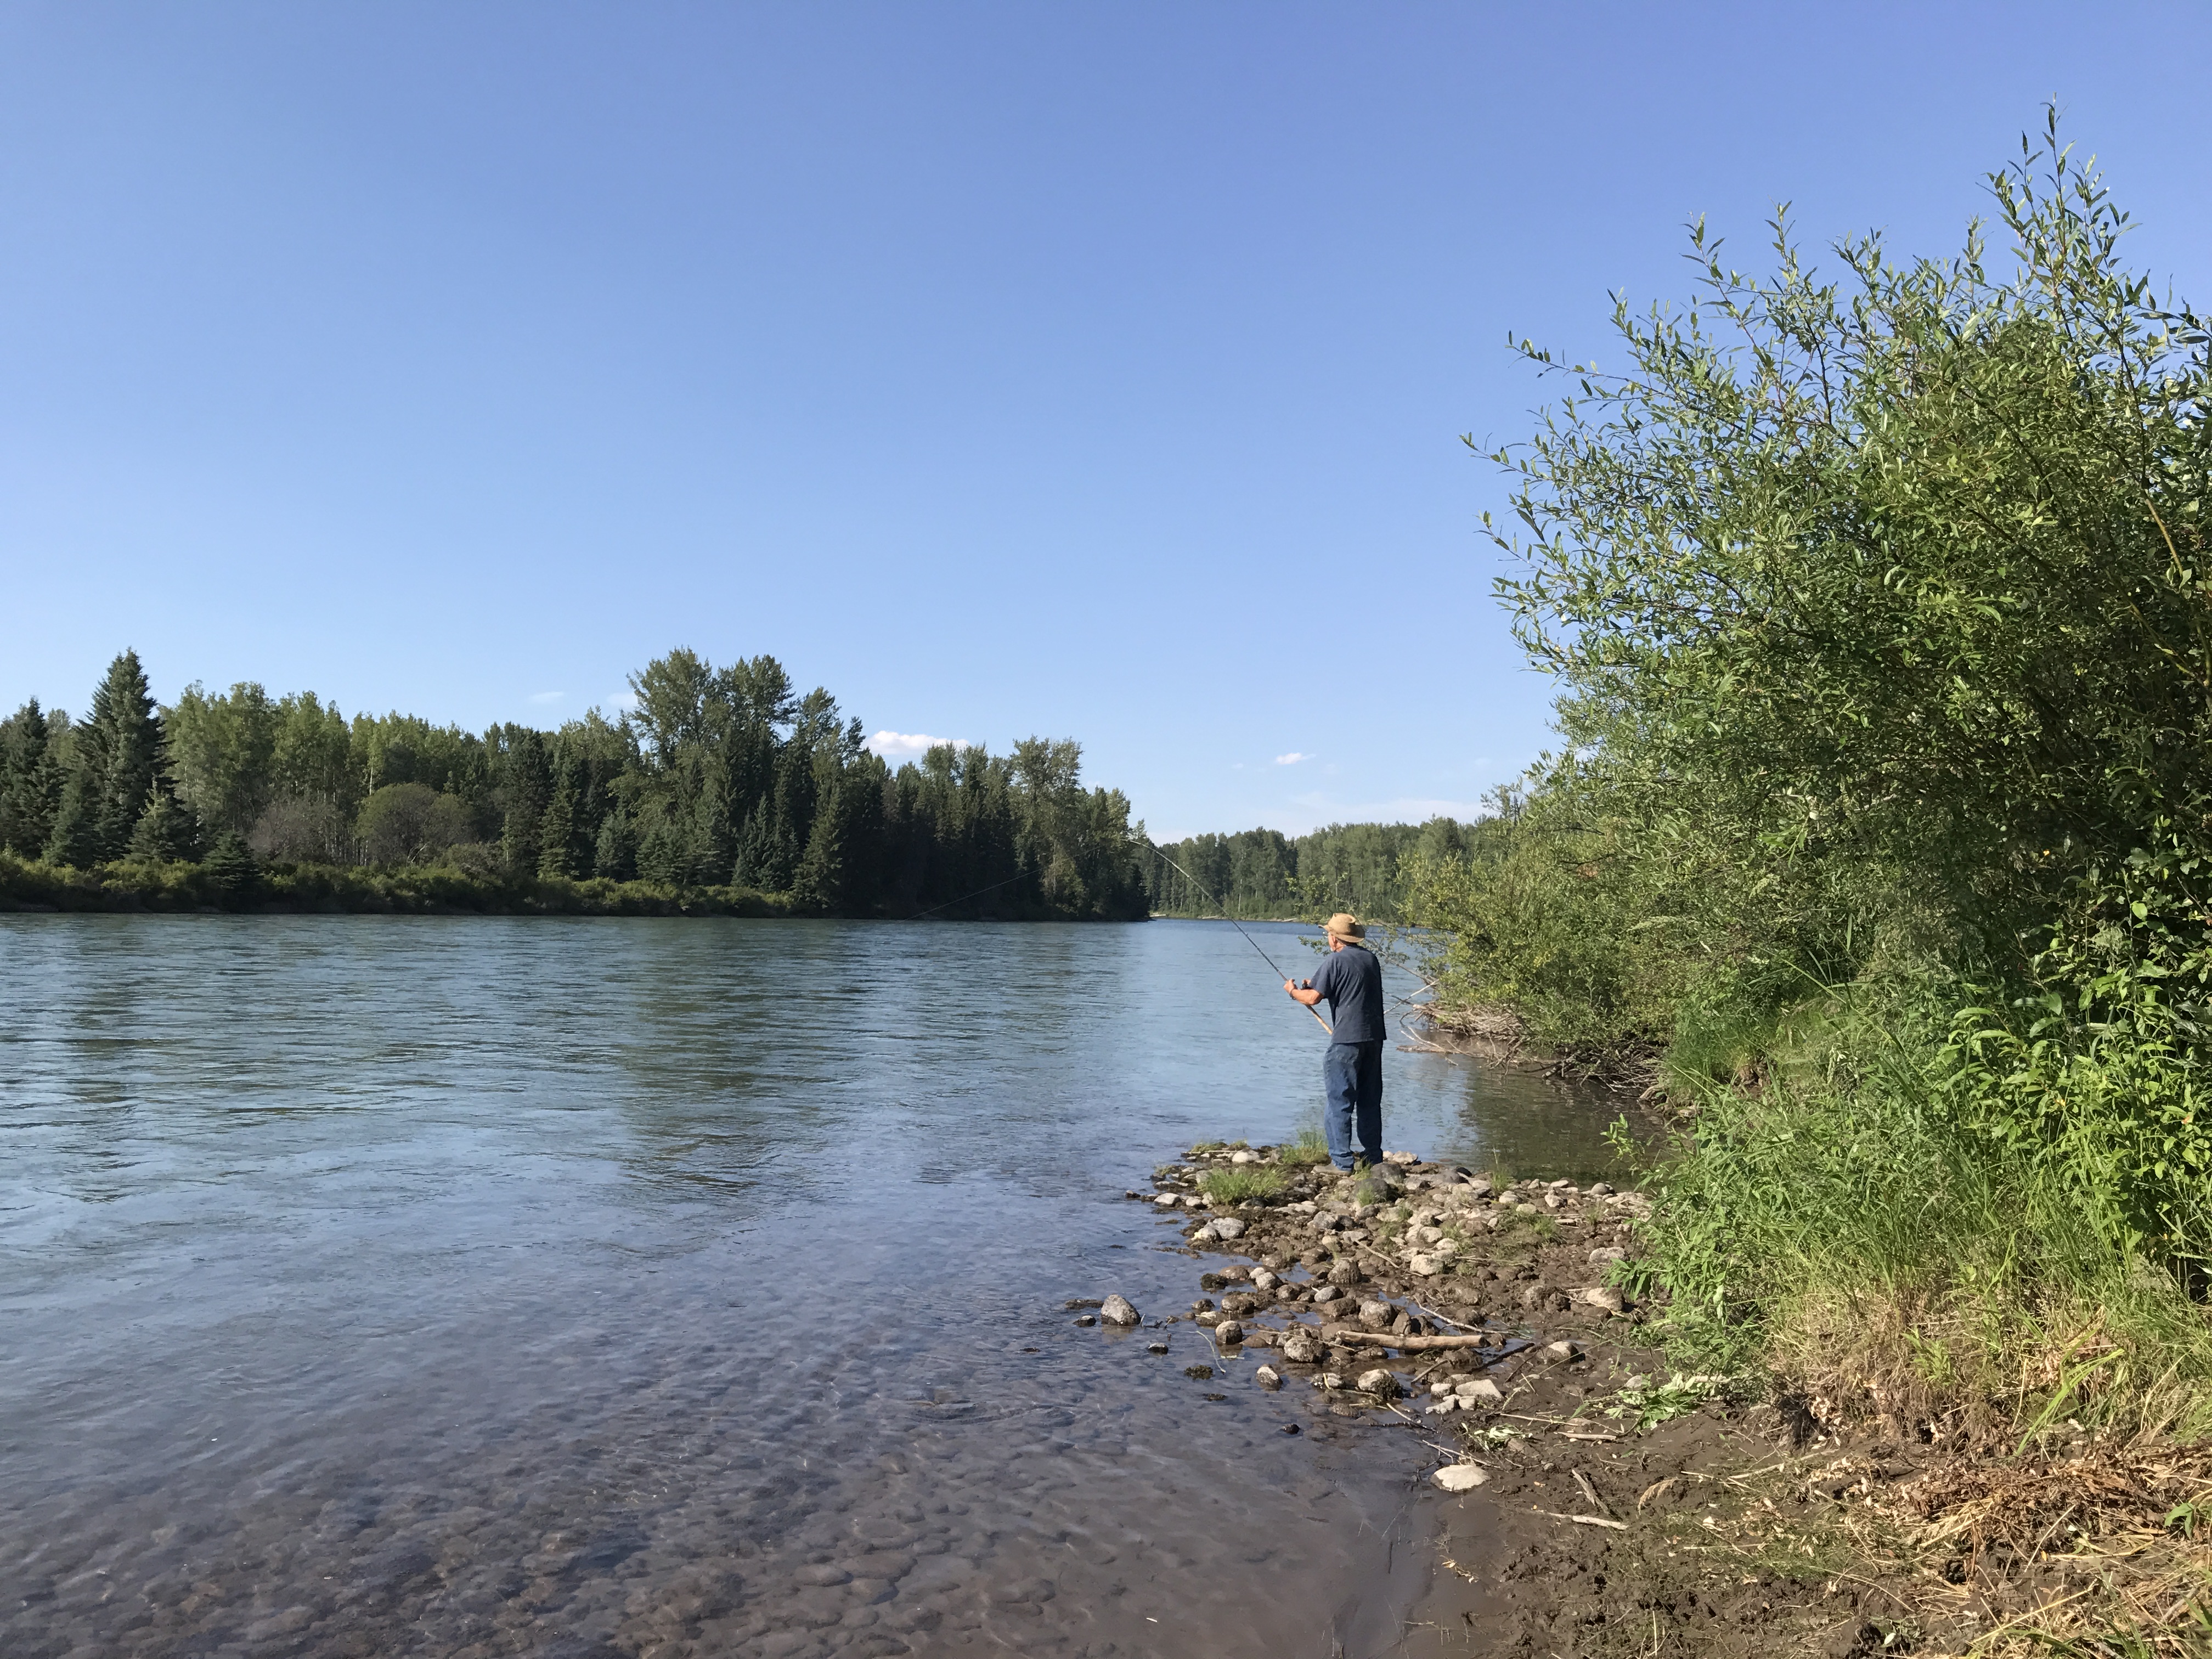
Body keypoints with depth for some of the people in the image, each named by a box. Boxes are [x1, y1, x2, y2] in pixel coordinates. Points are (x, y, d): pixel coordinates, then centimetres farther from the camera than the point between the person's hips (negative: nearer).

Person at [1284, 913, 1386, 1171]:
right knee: (1370, 1100, 14)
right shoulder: (1371, 958, 13)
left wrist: (1293, 990, 8)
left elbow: (1313, 998, -12)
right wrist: (1316, 985, 28)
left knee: (1340, 1101, -2)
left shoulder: (1336, 960, -9)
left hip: (1347, 1040, -7)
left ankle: (1342, 1161, -4)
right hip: (1374, 1038, 7)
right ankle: (1372, 1157, 19)